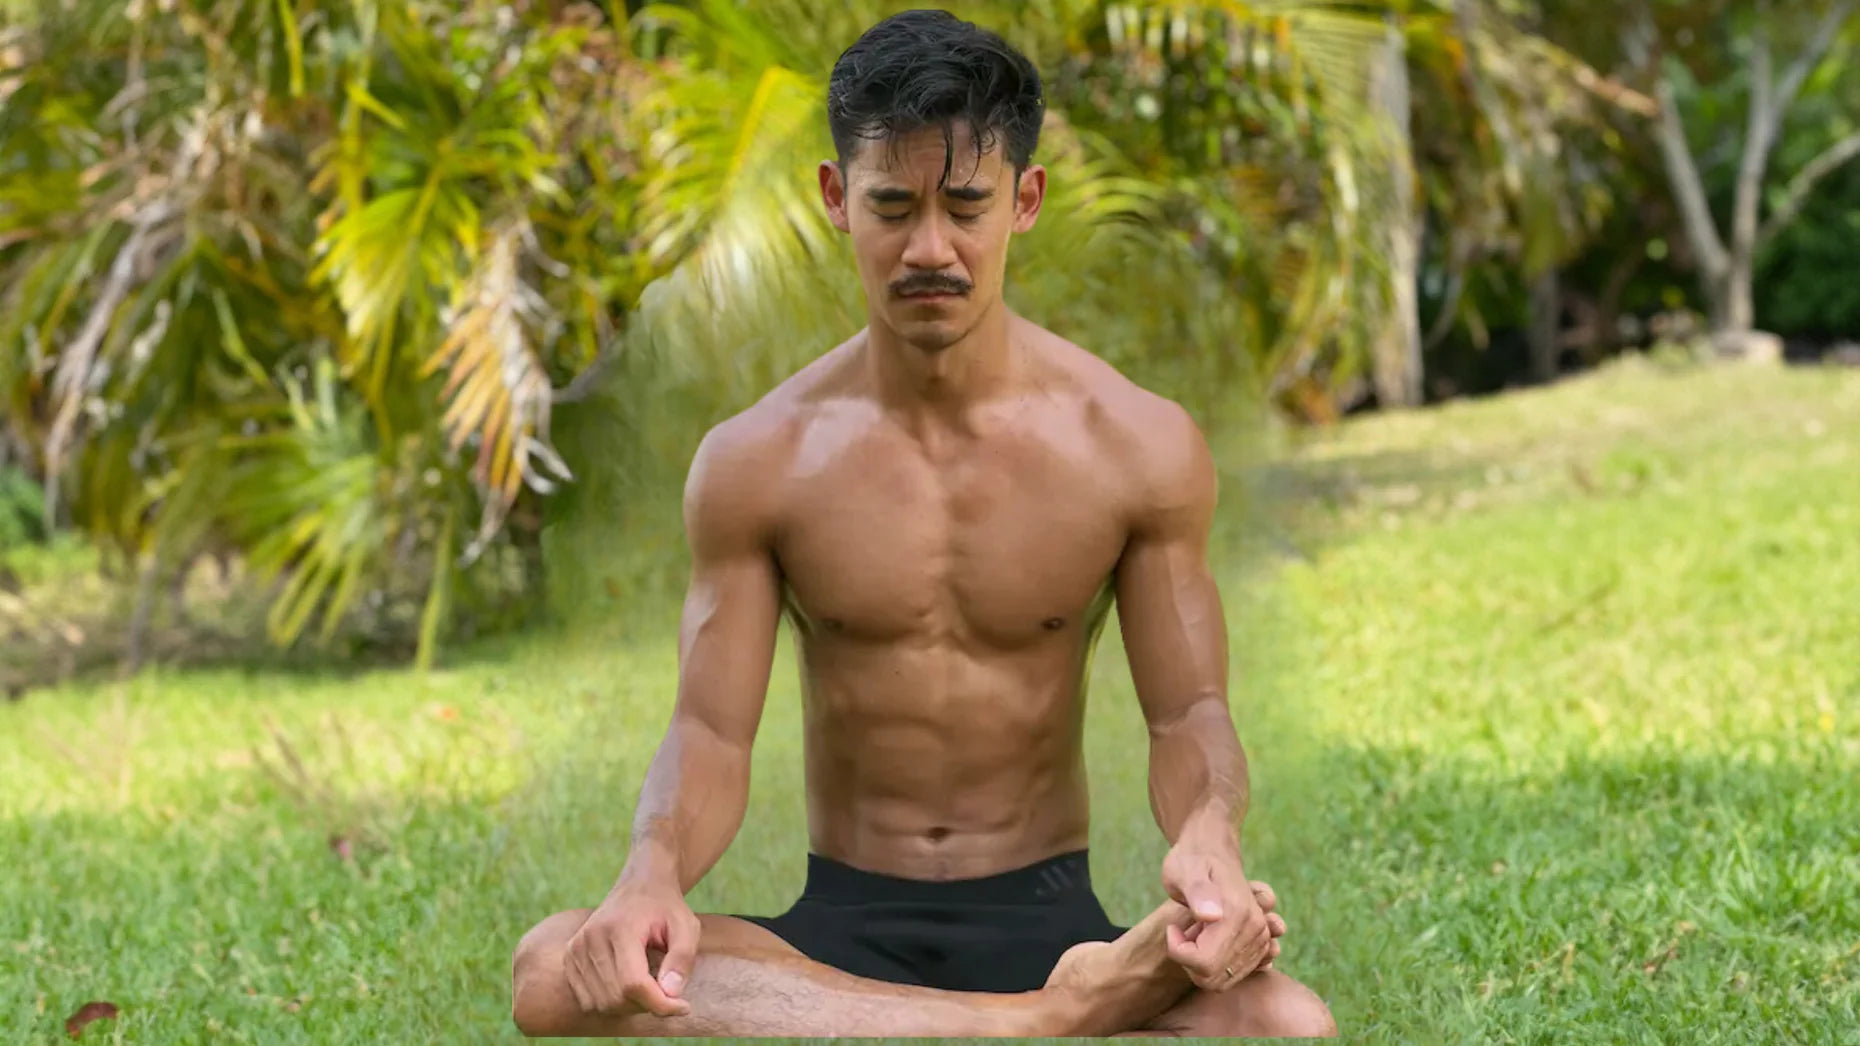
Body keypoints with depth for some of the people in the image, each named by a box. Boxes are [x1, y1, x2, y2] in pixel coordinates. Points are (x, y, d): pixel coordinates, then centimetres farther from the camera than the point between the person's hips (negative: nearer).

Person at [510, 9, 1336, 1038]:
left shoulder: (1139, 446, -1)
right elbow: (711, 732, -3)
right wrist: (654, 869, -26)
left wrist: (1209, 832, -25)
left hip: (1045, 913, -2)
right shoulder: (755, 462, 0)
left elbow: (1187, 711, 0)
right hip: (840, 927, 2)